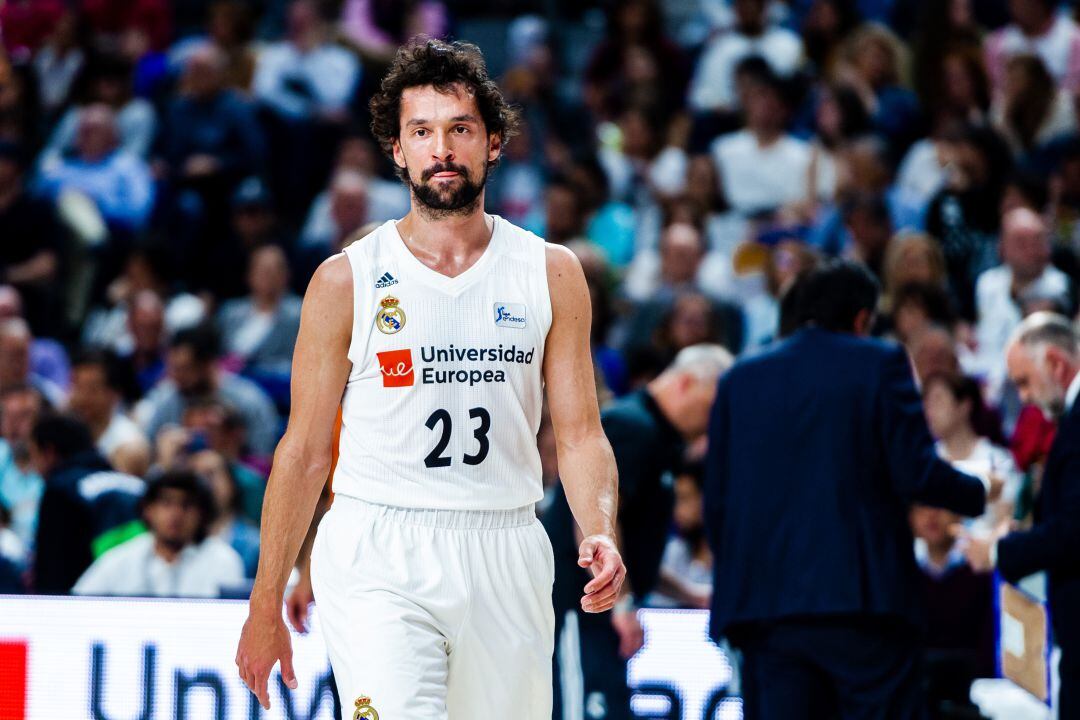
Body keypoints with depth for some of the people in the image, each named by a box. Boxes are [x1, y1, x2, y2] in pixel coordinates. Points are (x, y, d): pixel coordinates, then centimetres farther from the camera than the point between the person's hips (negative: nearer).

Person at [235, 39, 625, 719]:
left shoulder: (552, 274, 7)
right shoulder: (346, 280, 1)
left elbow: (579, 433, 8)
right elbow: (305, 451, 5)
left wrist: (601, 535, -12)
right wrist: (266, 607, 4)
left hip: (506, 560, 3)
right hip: (377, 562, -3)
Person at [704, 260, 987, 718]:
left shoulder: (740, 378, 13)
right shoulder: (879, 364, 1)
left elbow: (715, 497, 11)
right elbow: (916, 472, -6)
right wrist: (978, 495, 12)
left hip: (761, 602, 4)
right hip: (859, 595, -4)